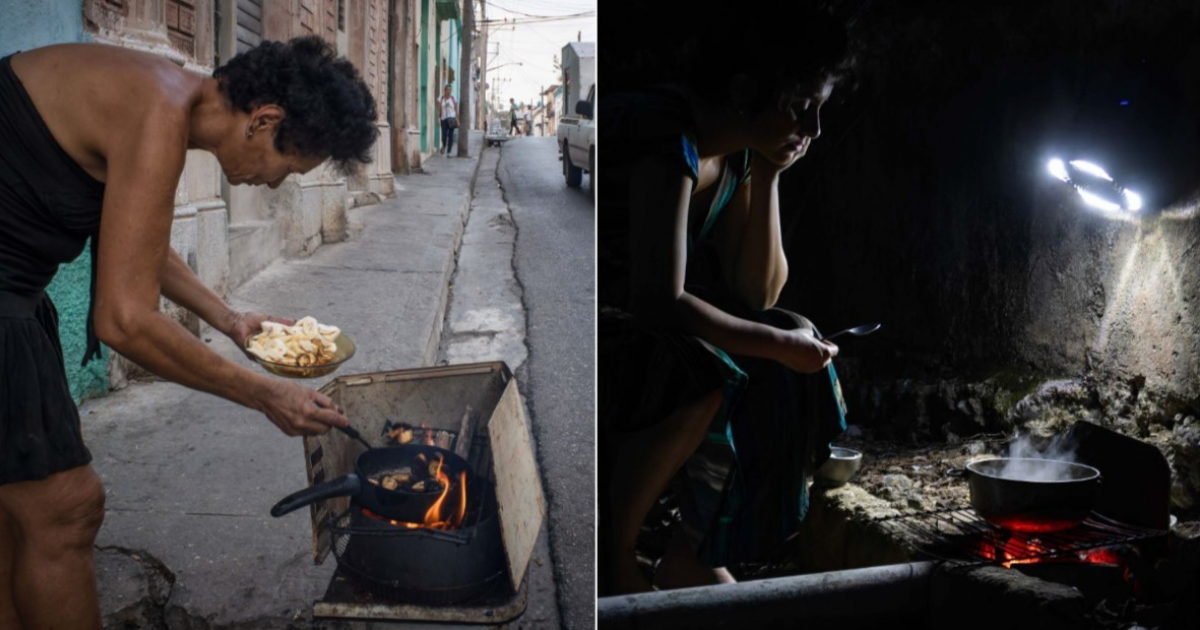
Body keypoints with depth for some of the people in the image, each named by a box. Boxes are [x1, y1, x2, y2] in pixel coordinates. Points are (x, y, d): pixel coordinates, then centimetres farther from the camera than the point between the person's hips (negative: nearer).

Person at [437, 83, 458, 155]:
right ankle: (444, 146, 26)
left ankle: (448, 151, 0)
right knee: (444, 135, -7)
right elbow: (438, 110, 4)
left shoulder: (453, 100, 7)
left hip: (451, 119, 0)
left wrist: (457, 120, 2)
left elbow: (456, 110, 8)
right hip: (444, 119, 0)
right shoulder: (440, 99, 6)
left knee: (450, 136, -7)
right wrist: (438, 119, -6)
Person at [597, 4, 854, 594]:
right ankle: (613, 554, -12)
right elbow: (660, 302, -31)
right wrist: (781, 345, -20)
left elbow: (756, 294, 1)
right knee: (703, 376, -31)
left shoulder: (738, 154, 3)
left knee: (782, 379, -3)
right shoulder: (670, 133, -24)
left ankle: (690, 554, 3)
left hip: (632, 332, 9)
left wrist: (767, 176, -7)